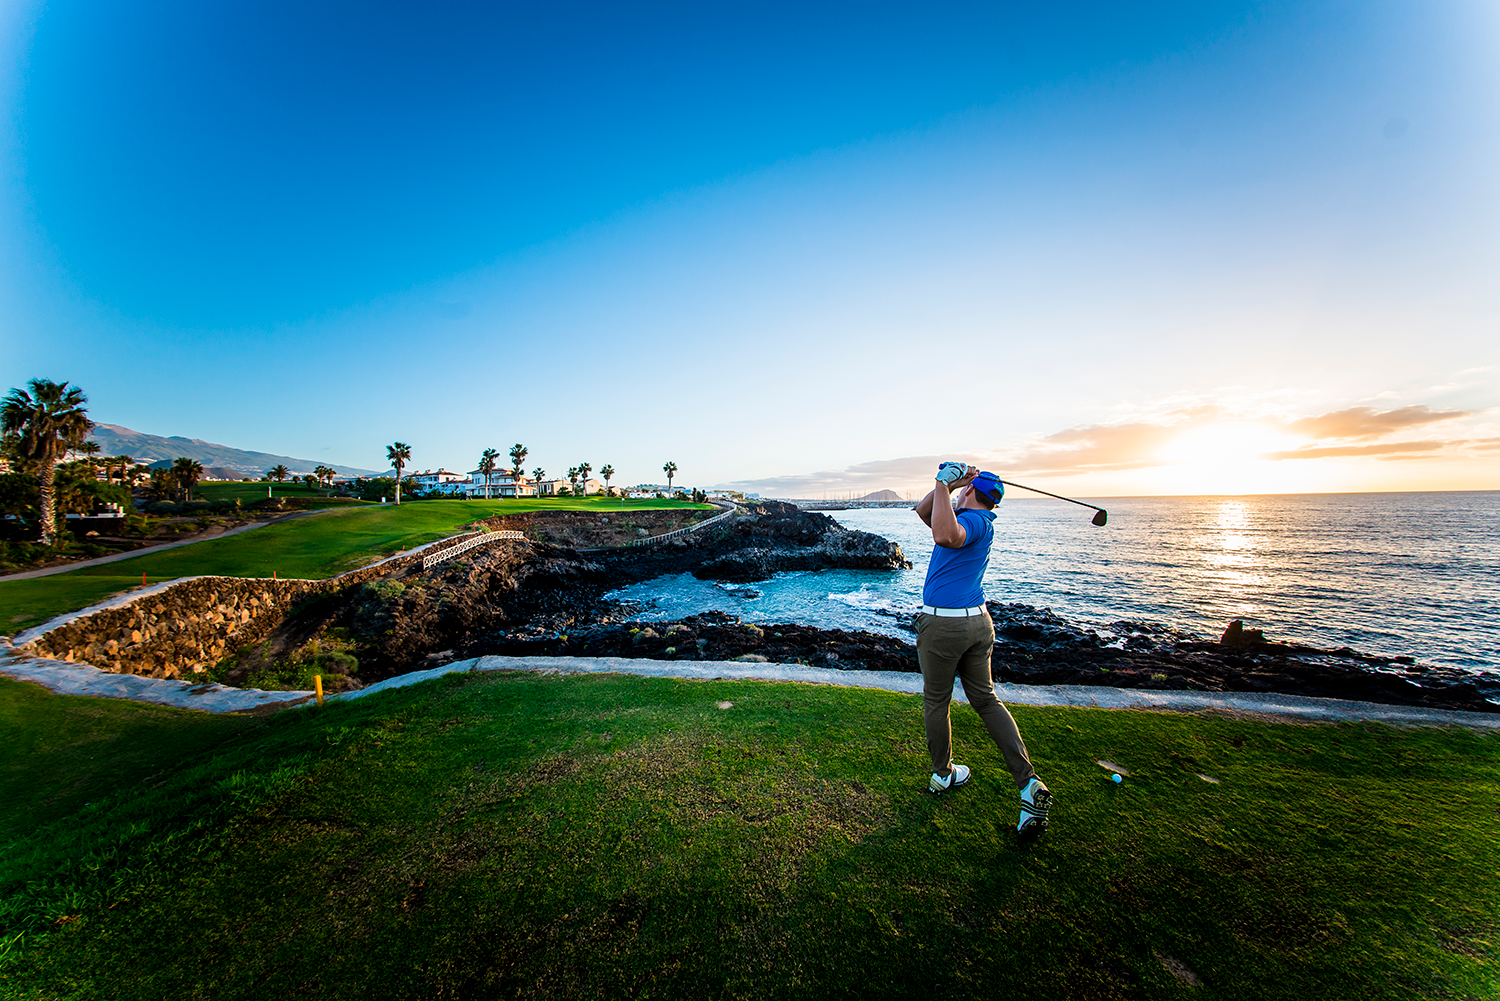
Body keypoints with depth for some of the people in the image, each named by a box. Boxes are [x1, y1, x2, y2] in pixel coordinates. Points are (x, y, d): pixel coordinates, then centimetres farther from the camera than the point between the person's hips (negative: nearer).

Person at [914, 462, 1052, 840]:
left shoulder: (974, 520, -14)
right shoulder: (979, 521, 13)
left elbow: (946, 537, -38)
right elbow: (924, 511, 15)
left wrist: (945, 485, -30)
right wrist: (946, 486, 3)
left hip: (943, 624, -8)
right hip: (978, 622, 8)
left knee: (935, 702, 11)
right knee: (985, 699, 16)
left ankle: (942, 775, 28)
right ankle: (1028, 783, 9)